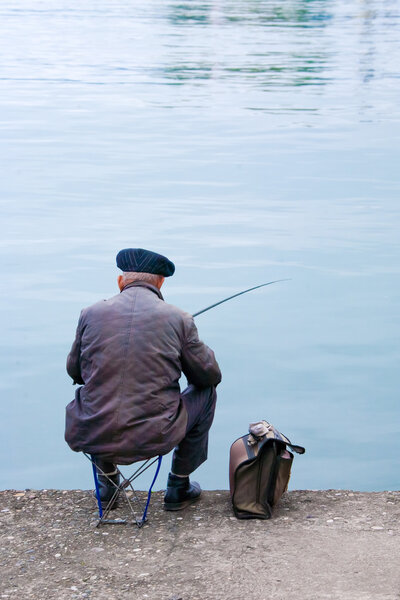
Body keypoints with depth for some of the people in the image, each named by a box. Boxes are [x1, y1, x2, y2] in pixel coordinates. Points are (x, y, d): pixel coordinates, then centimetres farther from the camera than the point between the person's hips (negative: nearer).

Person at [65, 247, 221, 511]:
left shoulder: (91, 314, 1)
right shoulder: (179, 319, -3)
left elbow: (74, 371, 14)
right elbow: (210, 375, 6)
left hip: (94, 438, 3)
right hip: (154, 439, -2)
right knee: (206, 392, 24)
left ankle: (107, 482, 39)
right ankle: (178, 487, 29)